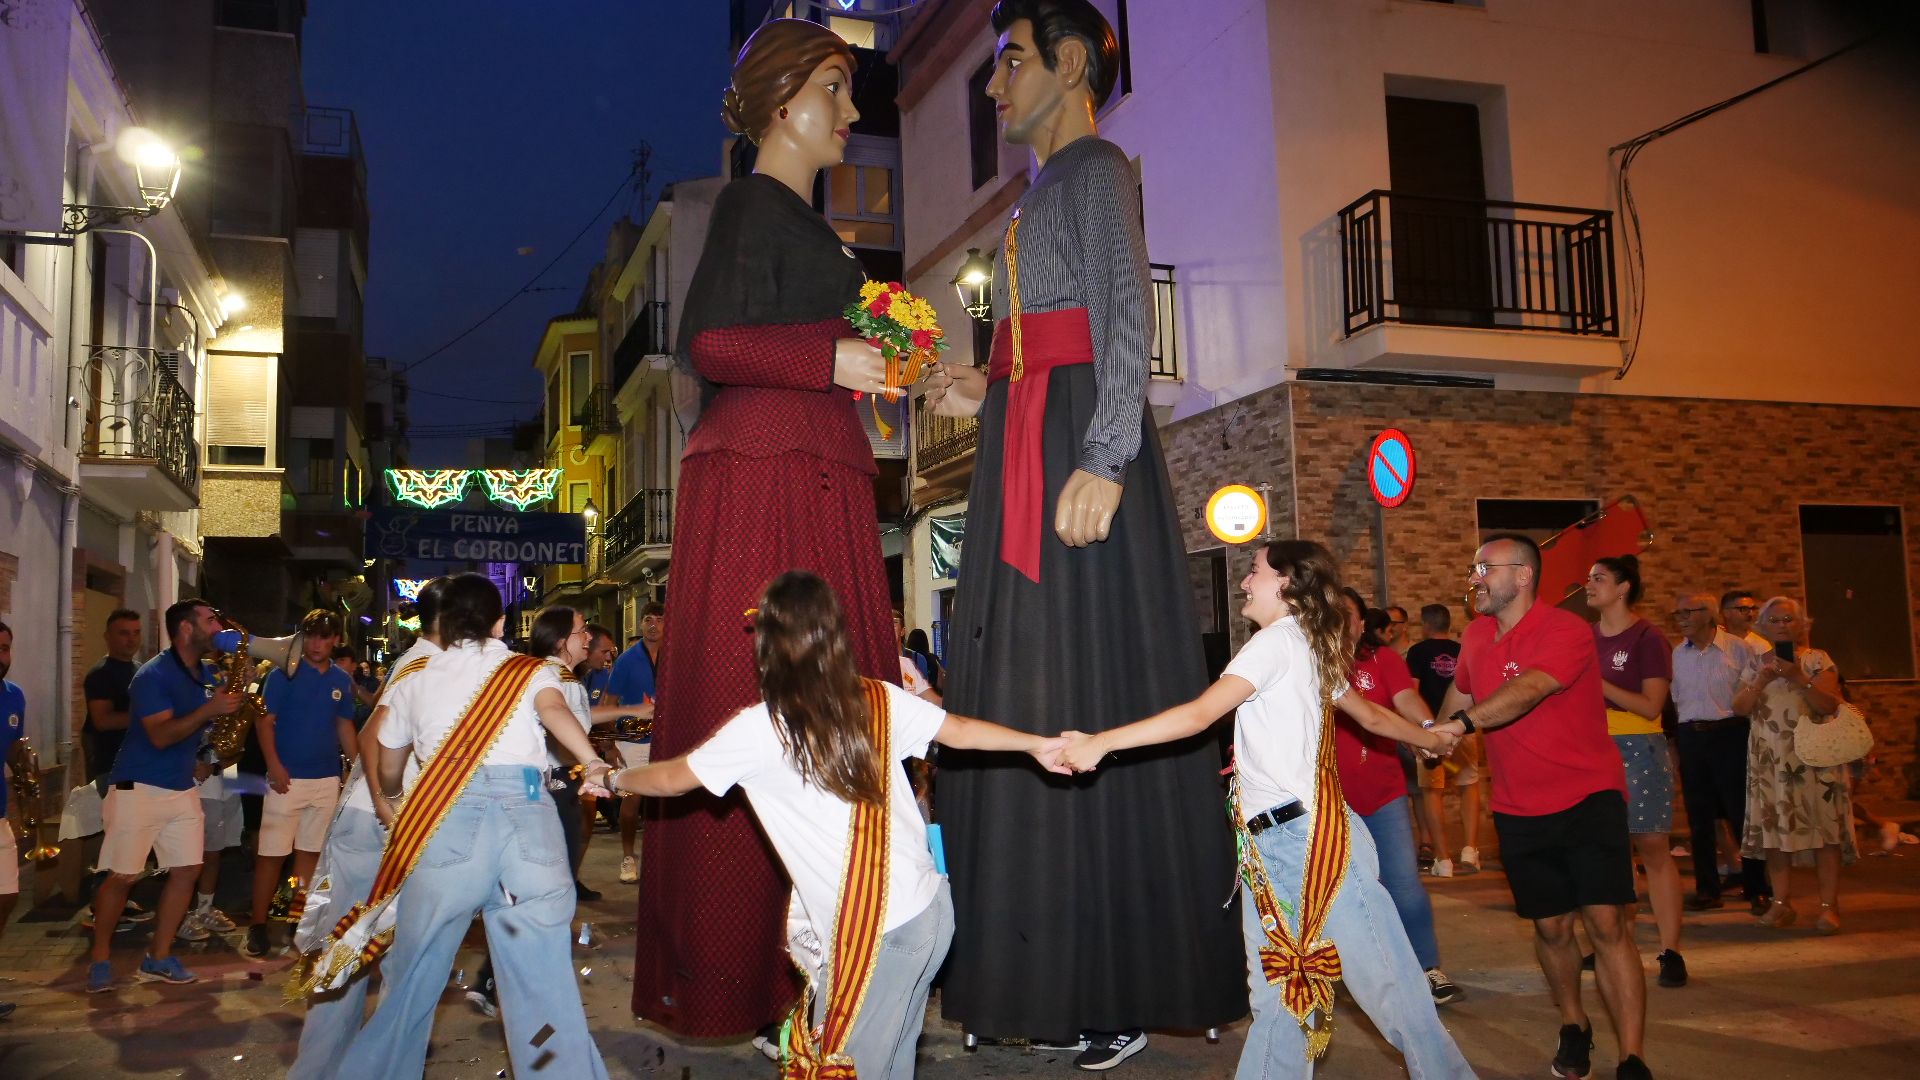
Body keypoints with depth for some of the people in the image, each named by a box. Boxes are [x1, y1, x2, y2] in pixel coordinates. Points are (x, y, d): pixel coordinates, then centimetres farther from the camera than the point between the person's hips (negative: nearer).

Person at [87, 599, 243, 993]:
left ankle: (159, 958, 14)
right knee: (122, 876, -1)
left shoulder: (210, 673, 7)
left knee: (186, 870, 3)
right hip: (138, 787, -7)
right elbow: (160, 735, -23)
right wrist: (208, 710, -32)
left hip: (182, 788, 7)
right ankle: (100, 959, 14)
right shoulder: (153, 675, -15)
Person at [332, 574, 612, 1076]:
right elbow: (553, 708, -8)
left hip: (447, 818, 1)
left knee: (413, 973, 12)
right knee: (543, 978, 5)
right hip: (528, 814, 0)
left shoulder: (414, 681, 22)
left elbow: (387, 770, 33)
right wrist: (592, 763, -22)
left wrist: (388, 802, 54)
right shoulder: (533, 671, 16)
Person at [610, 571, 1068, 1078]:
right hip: (930, 908, 6)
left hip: (874, 932, -6)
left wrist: (618, 778, 23)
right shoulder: (879, 700, 2)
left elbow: (673, 780, 4)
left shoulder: (760, 730, -10)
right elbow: (960, 730, 13)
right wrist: (1037, 745, 27)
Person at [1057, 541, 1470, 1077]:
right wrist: (1428, 738, 49)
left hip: (1307, 838, -9)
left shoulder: (1276, 642, -9)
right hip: (1272, 849, 9)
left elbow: (1199, 715, -19)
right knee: (1279, 996, 8)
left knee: (1385, 982, 0)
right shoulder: (1313, 649, 18)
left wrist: (1100, 742, -21)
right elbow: (1371, 716, 30)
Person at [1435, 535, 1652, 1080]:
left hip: (1587, 796, -5)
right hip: (1519, 810, 6)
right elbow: (1460, 692, 24)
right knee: (1551, 926, 12)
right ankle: (1573, 1027, 35)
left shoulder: (1566, 630, -18)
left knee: (1608, 924, -12)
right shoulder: (1475, 636, 3)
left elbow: (1527, 690, -36)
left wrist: (1462, 723, -48)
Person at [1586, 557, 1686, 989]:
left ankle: (1670, 950, 0)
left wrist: (1598, 682, -18)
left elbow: (1651, 706, -13)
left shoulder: (1647, 639, -7)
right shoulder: (1586, 638, 10)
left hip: (1638, 751, -6)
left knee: (1653, 849, -4)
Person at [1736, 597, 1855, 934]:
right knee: (1774, 827, 0)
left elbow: (1829, 705, -8)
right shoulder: (1757, 663, 13)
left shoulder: (1817, 660, 3)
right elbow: (1739, 707, 3)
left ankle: (1829, 906, -4)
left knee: (1823, 827, -6)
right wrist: (1761, 681, -13)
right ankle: (1781, 903, 5)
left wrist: (1799, 678, -20)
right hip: (1770, 757, 3)